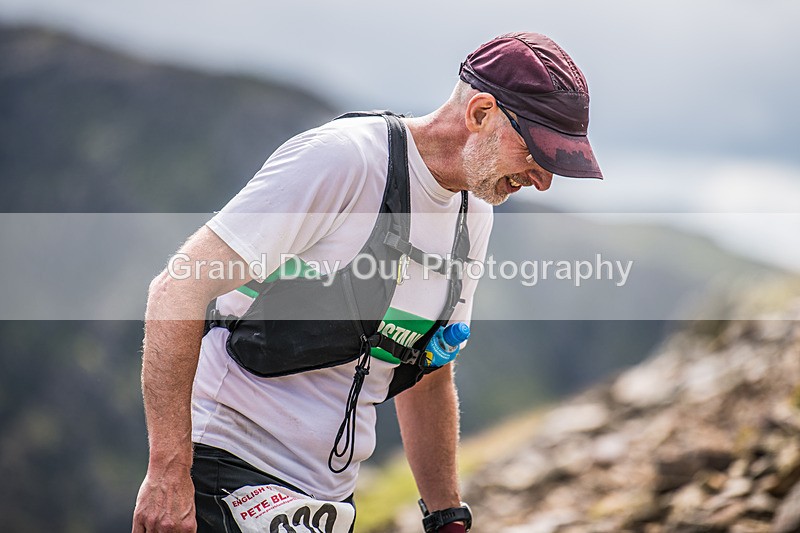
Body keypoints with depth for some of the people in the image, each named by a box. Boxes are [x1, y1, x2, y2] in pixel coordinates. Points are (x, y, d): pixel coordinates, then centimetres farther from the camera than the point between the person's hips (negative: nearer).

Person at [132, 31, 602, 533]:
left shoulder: (473, 218, 9)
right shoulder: (340, 158, -15)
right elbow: (178, 290, -19)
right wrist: (169, 472, -22)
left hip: (331, 489, 8)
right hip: (230, 460, -8)